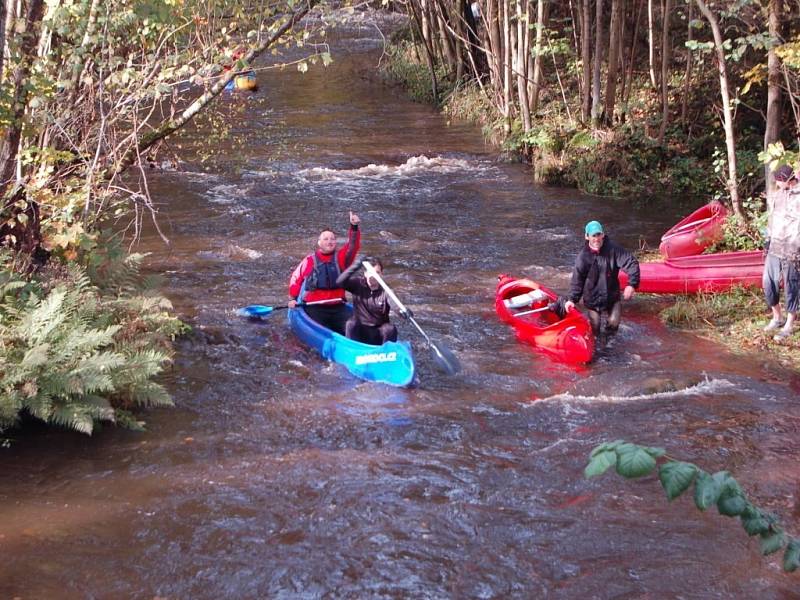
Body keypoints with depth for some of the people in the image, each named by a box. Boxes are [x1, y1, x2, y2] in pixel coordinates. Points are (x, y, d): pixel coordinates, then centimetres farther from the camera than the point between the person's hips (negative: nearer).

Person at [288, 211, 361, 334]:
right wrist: (292, 299, 1)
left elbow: (353, 246, -6)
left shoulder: (341, 258, 9)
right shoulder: (310, 260, 5)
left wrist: (354, 227, -23)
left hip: (338, 307, 2)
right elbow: (296, 277, 11)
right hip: (314, 309, -2)